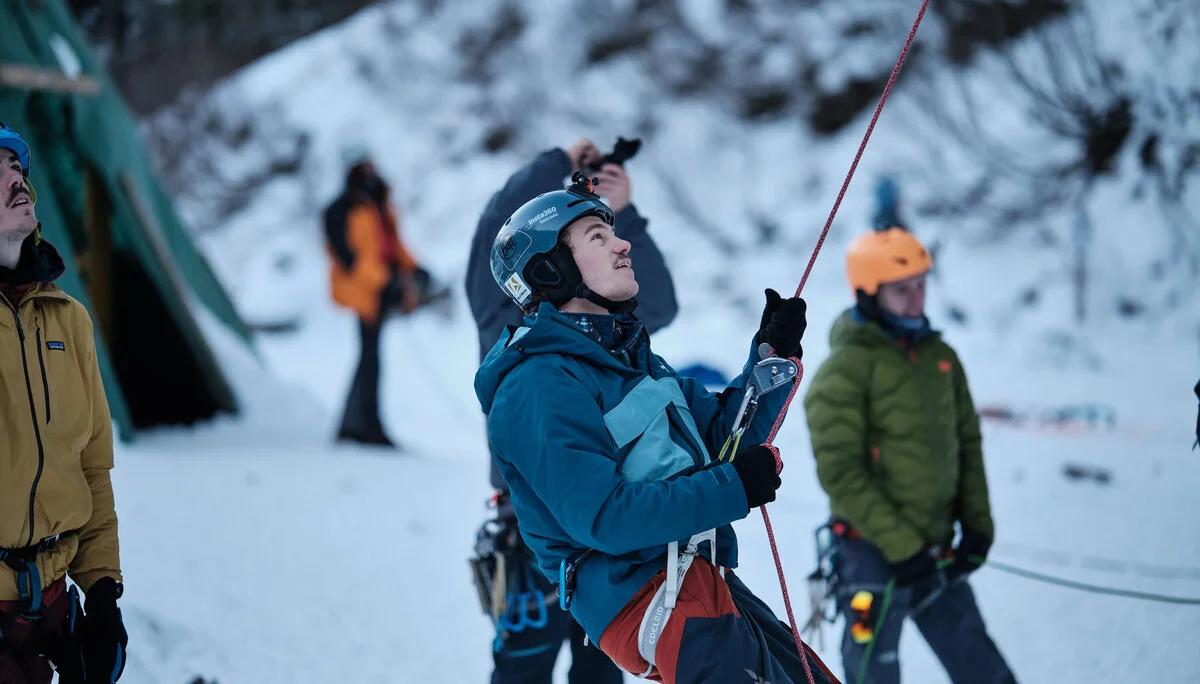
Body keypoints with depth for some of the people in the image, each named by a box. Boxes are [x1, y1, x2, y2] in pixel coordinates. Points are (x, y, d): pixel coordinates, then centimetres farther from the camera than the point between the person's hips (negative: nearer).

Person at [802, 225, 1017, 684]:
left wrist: (977, 525, 6)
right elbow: (840, 472, -15)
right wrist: (900, 544, -18)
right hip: (875, 555, -6)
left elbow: (967, 444, 16)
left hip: (937, 554, 6)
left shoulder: (940, 358, 9)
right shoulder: (845, 370, -12)